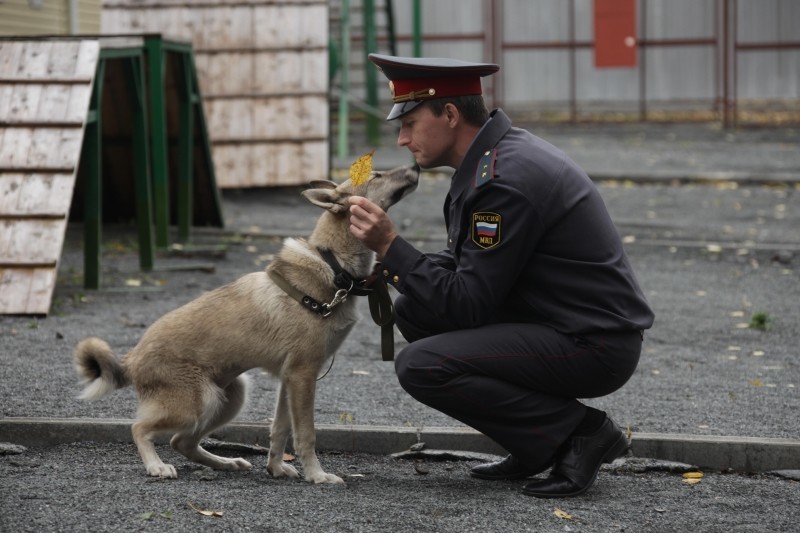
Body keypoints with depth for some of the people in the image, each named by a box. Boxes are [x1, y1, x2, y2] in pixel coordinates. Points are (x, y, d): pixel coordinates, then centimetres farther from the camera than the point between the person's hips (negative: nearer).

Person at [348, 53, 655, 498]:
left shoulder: (504, 179, -22)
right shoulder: (498, 153, 9)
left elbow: (469, 306, -21)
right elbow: (466, 265, 17)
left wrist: (390, 245, -18)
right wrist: (388, 269, 1)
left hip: (594, 346, -10)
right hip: (559, 322, 10)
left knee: (421, 366, -19)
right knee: (414, 310, 11)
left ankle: (579, 432, -7)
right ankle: (537, 446, 12)